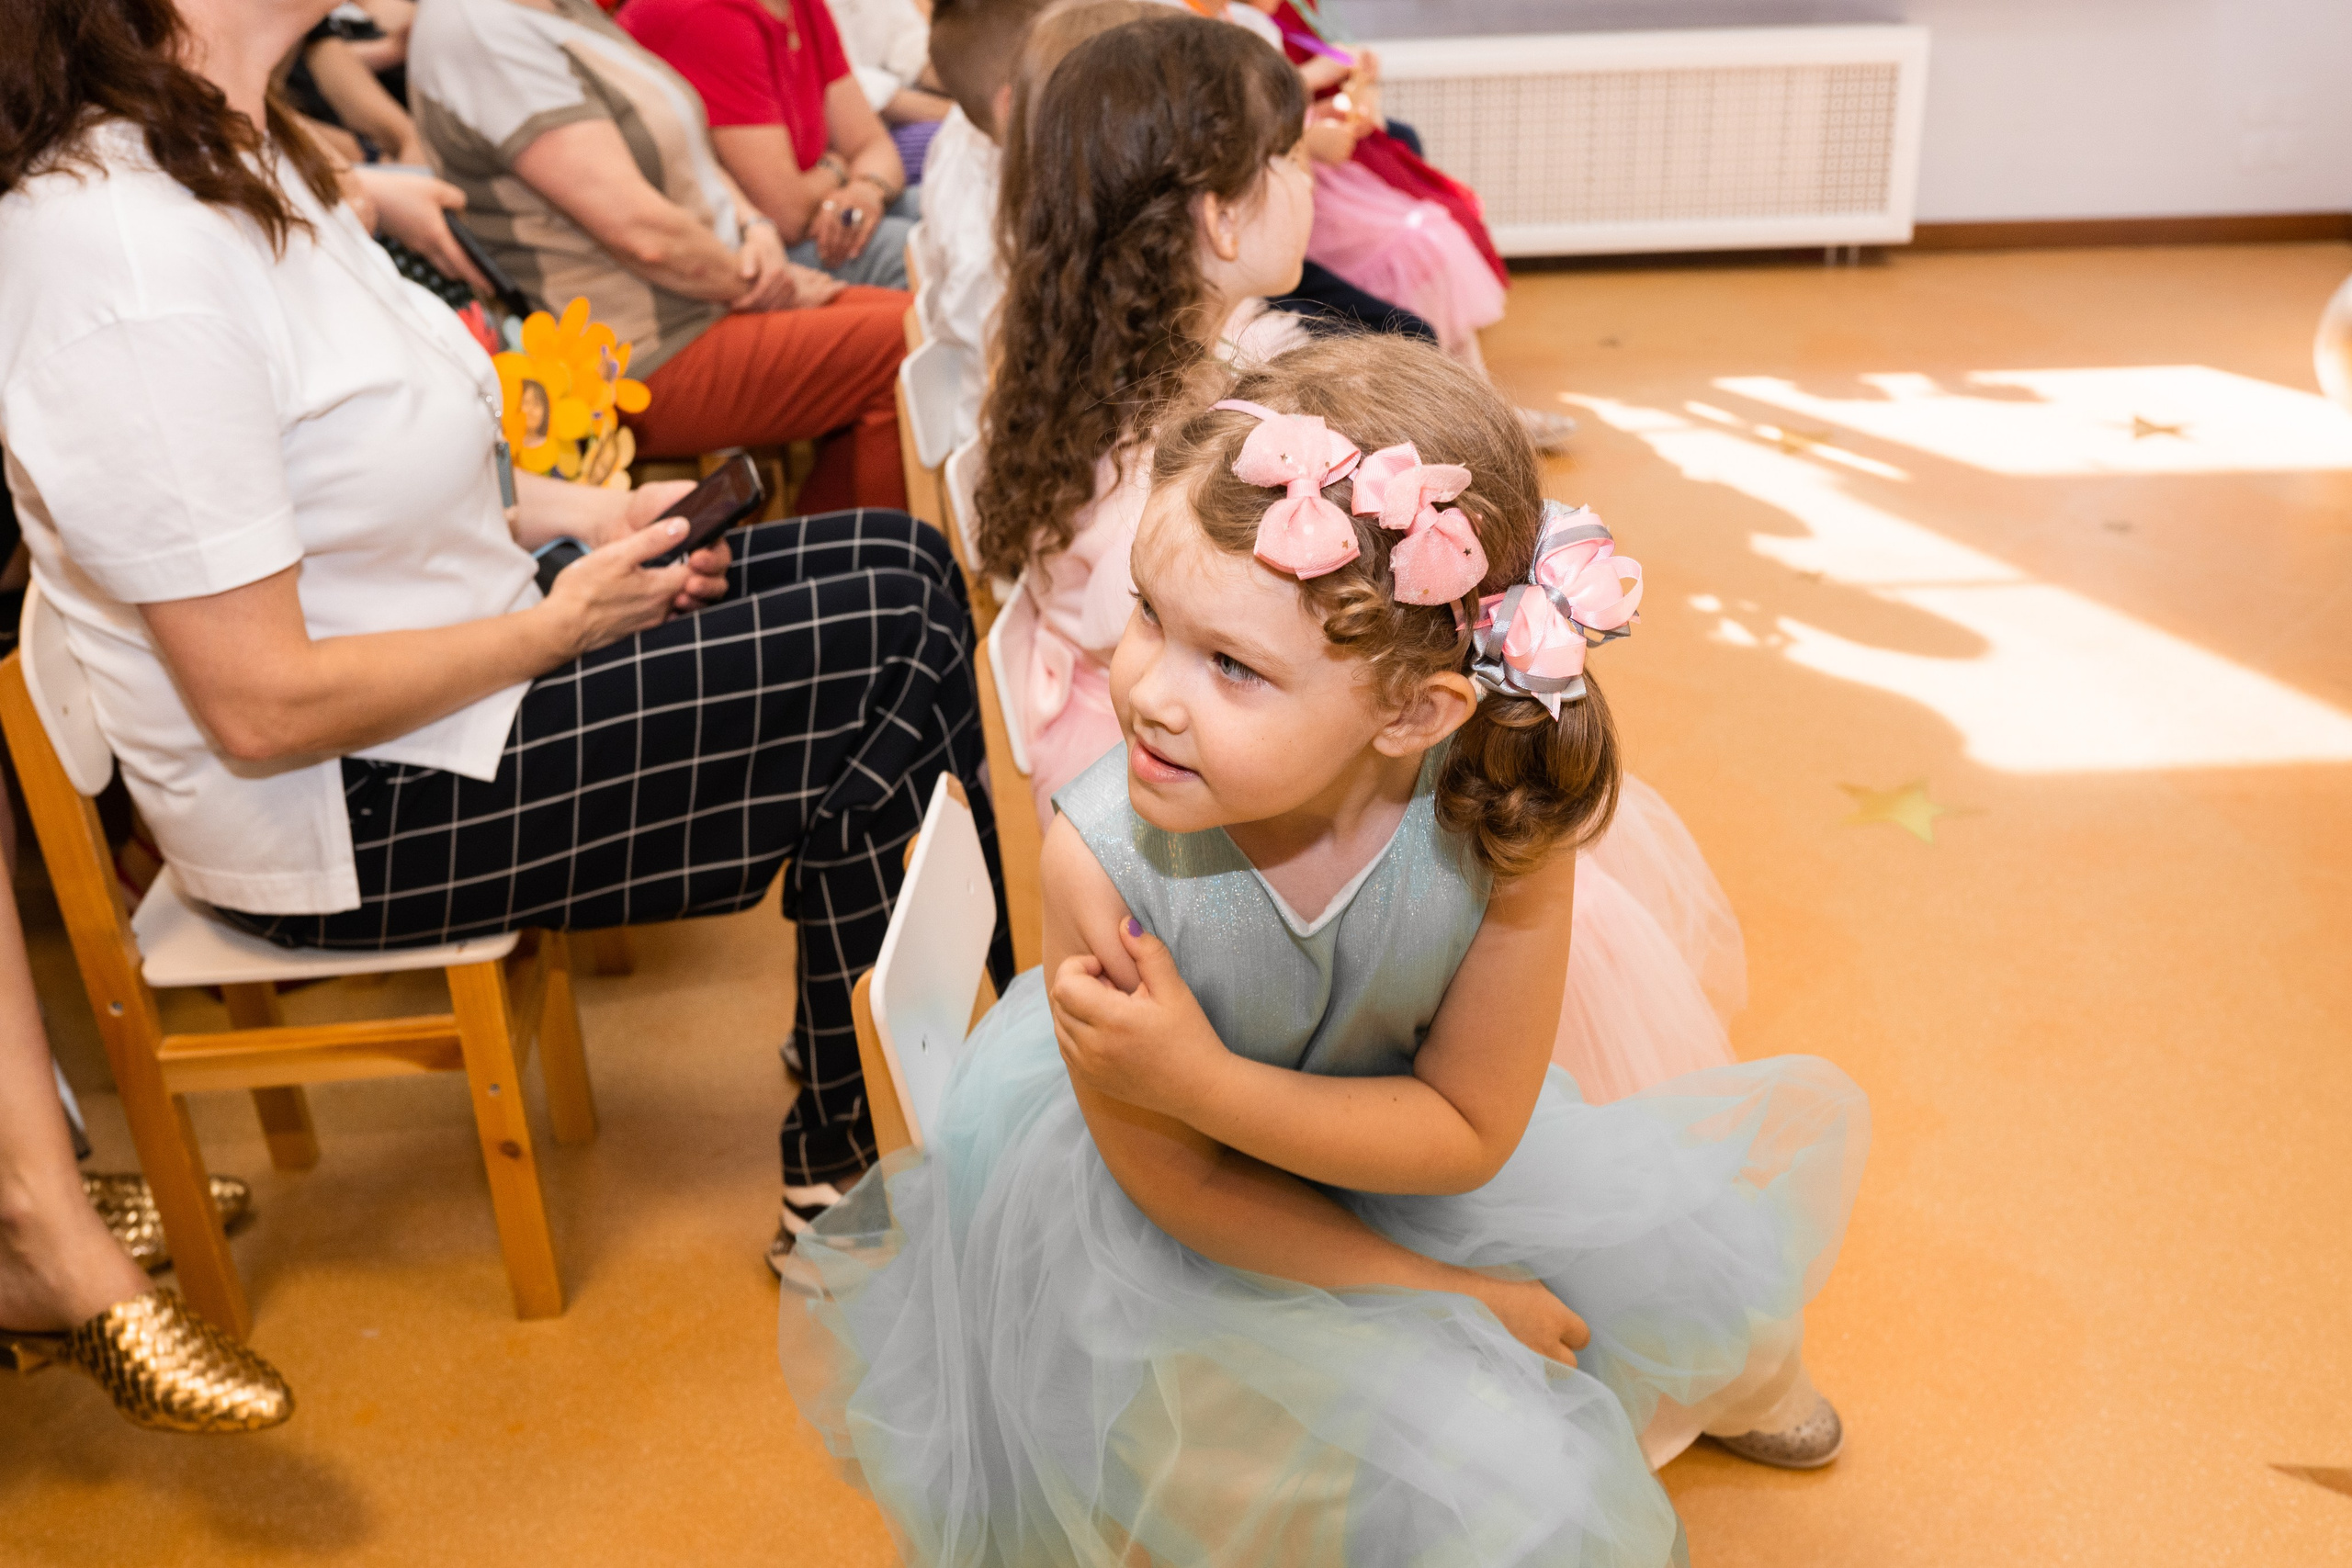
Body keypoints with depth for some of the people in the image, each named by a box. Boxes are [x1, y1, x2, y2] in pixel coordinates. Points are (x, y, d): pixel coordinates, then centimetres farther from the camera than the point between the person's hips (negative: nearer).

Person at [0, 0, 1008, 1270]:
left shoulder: (235, 160, 4)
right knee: (887, 657, -14)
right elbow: (263, 709, -26)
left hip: (454, 668, 10)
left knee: (898, 560, 2)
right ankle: (848, 1171, 4)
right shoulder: (137, 272, -27)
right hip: (346, 815, -10)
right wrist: (566, 621, -16)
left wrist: (570, 511, 2)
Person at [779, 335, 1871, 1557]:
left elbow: (1471, 1128, -19)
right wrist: (1446, 1297, -15)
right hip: (1196, 1217, -3)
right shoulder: (1102, 857, -33)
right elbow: (1169, 1178, -18)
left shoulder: (1502, 825, -30)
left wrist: (1204, 1081, -34)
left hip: (1396, 1137, 3)